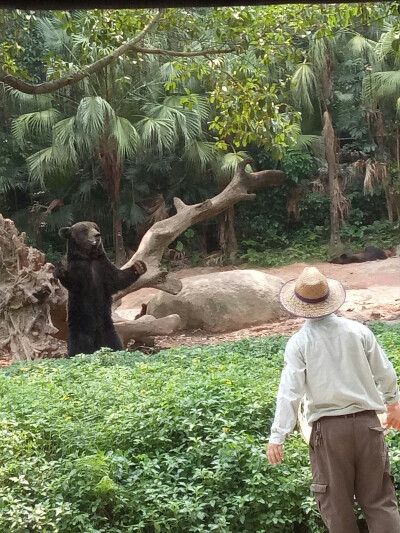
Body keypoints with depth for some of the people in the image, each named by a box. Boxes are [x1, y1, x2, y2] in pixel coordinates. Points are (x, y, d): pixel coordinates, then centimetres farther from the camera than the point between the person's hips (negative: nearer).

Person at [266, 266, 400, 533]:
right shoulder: (358, 330, -2)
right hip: (367, 423, 2)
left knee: (337, 505, 12)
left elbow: (289, 391, -13)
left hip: (329, 429, -2)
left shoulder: (299, 342, -8)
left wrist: (277, 436, -10)